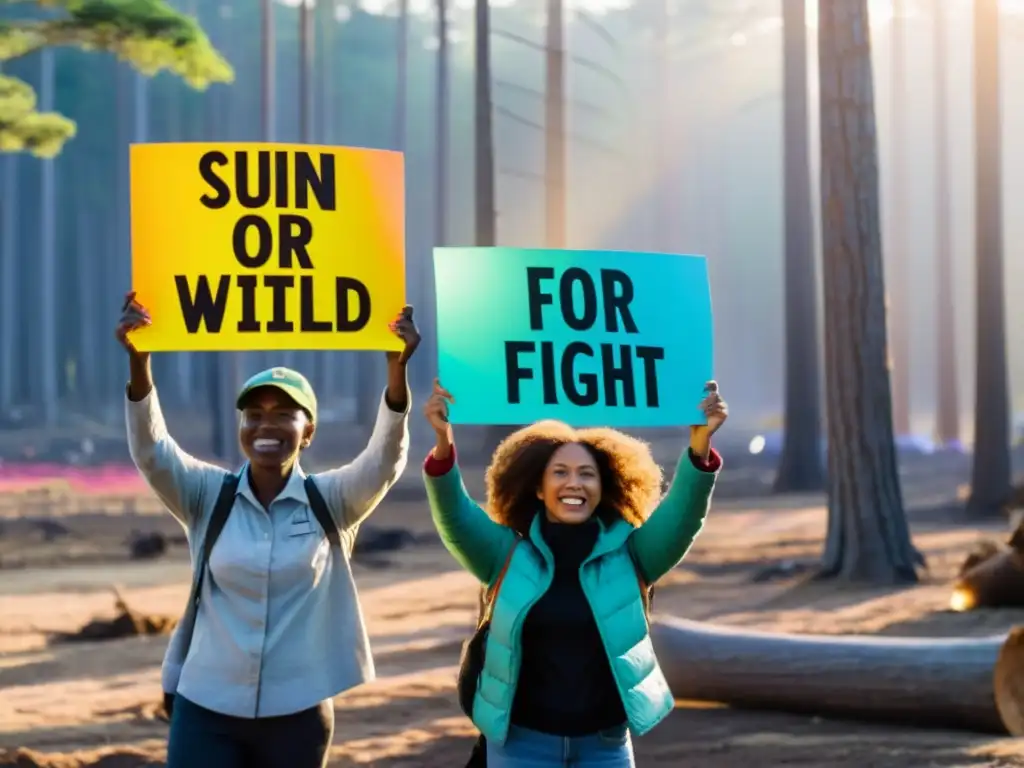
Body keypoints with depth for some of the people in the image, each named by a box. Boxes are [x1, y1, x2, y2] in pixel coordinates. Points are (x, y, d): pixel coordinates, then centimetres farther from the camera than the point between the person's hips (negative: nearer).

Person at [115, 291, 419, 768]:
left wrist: (397, 367, -30)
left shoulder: (330, 502, -1)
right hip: (207, 711, 0)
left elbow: (386, 460, -16)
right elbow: (150, 450, -13)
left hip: (296, 715, 0)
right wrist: (138, 361, -28)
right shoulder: (208, 497, 0)